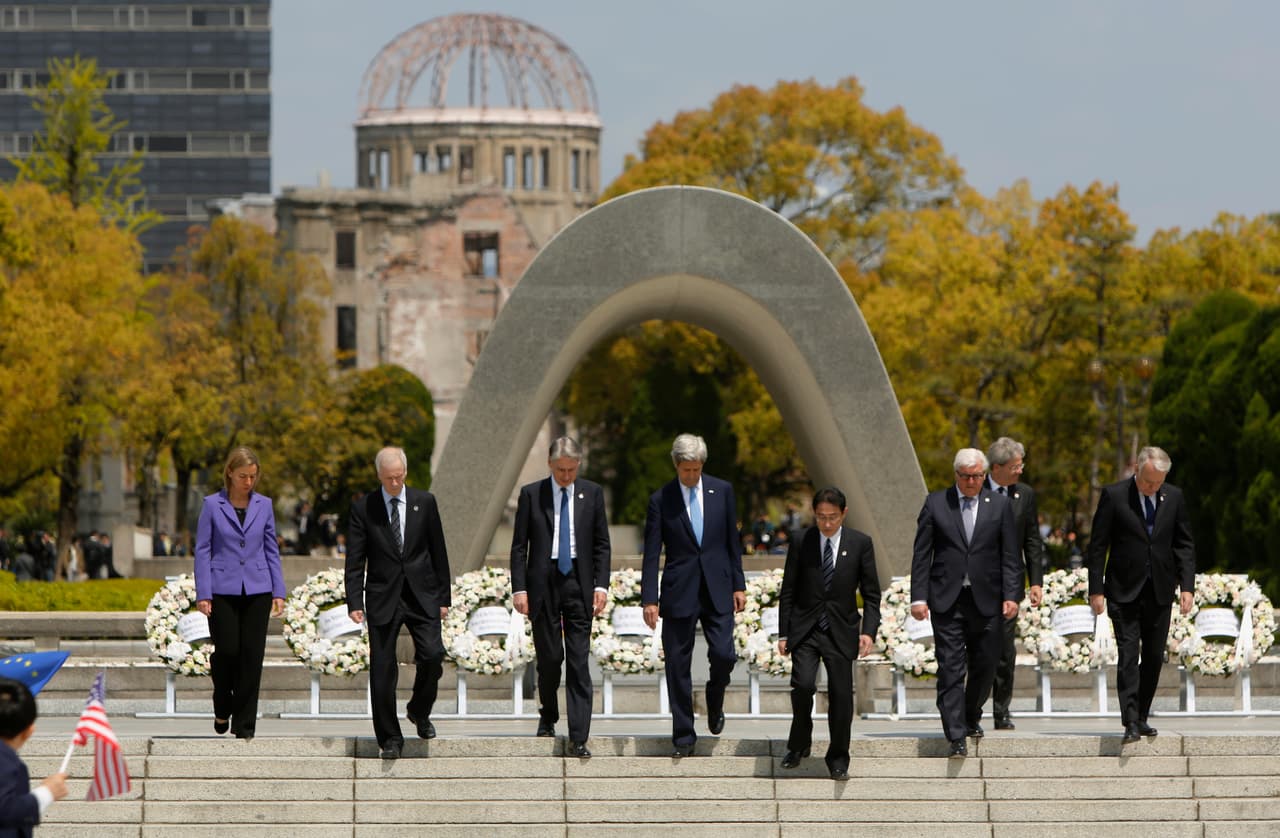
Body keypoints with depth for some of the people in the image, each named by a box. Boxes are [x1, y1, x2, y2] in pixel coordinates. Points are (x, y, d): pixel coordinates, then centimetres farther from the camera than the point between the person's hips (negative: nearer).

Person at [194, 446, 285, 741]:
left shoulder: (264, 505, 8)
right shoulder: (212, 505, 0)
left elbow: (271, 550, 12)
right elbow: (202, 550, 0)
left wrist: (278, 592, 5)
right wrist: (203, 594, -7)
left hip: (257, 590, 2)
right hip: (223, 590, -2)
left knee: (252, 655, -2)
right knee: (227, 651, -7)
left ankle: (244, 724, 4)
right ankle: (222, 709, 20)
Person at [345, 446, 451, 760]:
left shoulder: (424, 502, 4)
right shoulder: (363, 508, 0)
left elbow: (438, 552, 8)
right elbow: (355, 560, -1)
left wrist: (443, 597, 6)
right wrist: (354, 602, -9)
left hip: (421, 595, 1)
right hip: (382, 598, -1)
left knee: (432, 655, -13)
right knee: (382, 669, -1)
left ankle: (419, 711, 14)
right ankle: (390, 738, 8)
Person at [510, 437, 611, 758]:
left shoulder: (592, 494, 5)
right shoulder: (531, 494, 2)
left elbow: (602, 544, 8)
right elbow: (519, 546, 2)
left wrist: (601, 585, -2)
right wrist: (519, 588, -6)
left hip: (579, 584, 0)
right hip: (543, 584, 0)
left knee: (579, 662, -5)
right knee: (549, 657, 4)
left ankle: (578, 739, -8)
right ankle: (548, 716, 31)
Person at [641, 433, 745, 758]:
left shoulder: (722, 491, 3)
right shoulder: (661, 500, -3)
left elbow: (732, 541, 9)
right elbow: (651, 553, -3)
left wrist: (738, 585, 6)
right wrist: (649, 599, -9)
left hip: (717, 588, 1)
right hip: (679, 592, -1)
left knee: (723, 655, -10)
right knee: (678, 665, 1)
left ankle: (715, 700, 23)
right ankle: (683, 736, 9)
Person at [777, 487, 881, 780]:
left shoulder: (860, 543, 0)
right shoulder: (801, 543, 0)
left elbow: (871, 593, 4)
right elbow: (788, 591, 5)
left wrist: (868, 631, -8)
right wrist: (783, 634, 1)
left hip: (841, 632, 0)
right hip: (805, 630, 0)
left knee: (841, 695, -1)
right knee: (803, 684, -18)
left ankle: (838, 760, 15)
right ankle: (799, 744, 5)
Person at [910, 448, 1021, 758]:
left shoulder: (1000, 505, 6)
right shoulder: (936, 503, 4)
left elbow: (1009, 556, 5)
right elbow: (921, 554, 2)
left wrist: (1011, 595, -5)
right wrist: (919, 597, -5)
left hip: (986, 601, 1)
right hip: (947, 600, -1)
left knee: (984, 667, 9)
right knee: (951, 669, -6)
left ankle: (972, 717, 34)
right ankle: (956, 735, -7)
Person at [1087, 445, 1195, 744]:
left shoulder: (1173, 497, 4)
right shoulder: (1114, 495, -6)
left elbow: (1184, 544, 8)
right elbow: (1097, 545, -4)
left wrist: (1187, 585, -2)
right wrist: (1096, 589, -8)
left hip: (1160, 592, 4)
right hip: (1125, 591, -4)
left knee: (1154, 657, 6)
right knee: (1128, 655, -10)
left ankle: (1140, 717, 18)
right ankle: (1130, 723, -14)